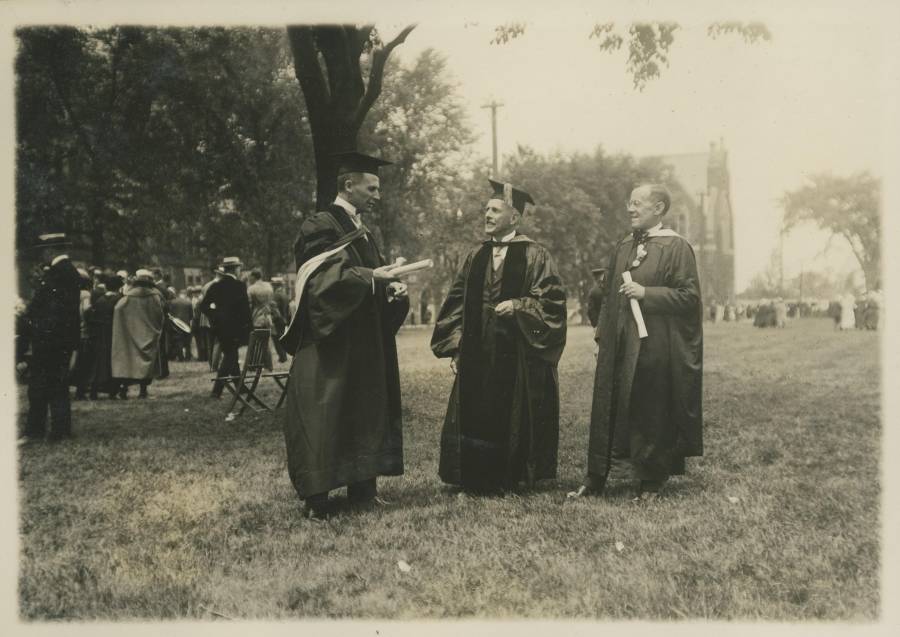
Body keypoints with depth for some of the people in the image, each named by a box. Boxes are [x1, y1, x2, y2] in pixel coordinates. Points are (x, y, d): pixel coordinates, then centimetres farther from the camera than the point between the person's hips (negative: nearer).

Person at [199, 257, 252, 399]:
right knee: (230, 356, 0)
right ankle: (217, 390, -7)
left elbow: (203, 306, 1)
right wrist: (248, 327, -6)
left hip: (219, 327, 6)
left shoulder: (215, 286, 4)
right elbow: (245, 308, -12)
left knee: (230, 356, 17)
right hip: (234, 327, -6)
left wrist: (214, 316, 10)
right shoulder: (239, 286, -10)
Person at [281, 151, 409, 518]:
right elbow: (320, 278, -19)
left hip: (364, 347, 9)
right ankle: (316, 498, -1)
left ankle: (362, 489, 16)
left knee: (367, 415, 9)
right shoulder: (320, 226, -7)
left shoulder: (362, 232, 18)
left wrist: (391, 287, -1)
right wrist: (369, 276, -23)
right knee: (323, 417, -6)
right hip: (329, 342, -9)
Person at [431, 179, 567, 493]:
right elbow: (456, 302, 12)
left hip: (518, 356, -4)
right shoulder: (476, 257, 11)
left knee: (515, 418, 3)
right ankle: (480, 479, 14)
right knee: (476, 417, 4)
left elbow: (552, 300, -8)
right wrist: (455, 345, 4)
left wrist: (518, 306, -19)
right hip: (477, 356, 4)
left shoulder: (535, 255, -2)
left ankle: (515, 478, 17)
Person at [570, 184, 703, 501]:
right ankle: (596, 478, 14)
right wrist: (602, 335, 14)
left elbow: (689, 296, -12)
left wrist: (646, 293, -19)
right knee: (608, 407, 7)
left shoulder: (676, 248, -6)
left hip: (653, 347, -6)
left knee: (651, 413, 1)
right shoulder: (622, 248, 14)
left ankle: (651, 482, 14)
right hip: (618, 346, 7)